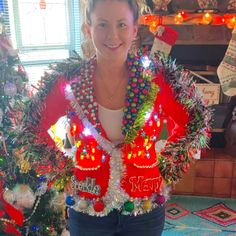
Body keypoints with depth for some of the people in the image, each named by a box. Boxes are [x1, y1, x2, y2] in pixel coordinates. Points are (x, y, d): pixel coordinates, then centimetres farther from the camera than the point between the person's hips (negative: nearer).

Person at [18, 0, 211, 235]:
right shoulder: (69, 82, -13)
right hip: (87, 208, 0)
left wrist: (168, 169, -2)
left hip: (145, 207, 1)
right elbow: (33, 130, 2)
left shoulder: (157, 76, -13)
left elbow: (198, 121, 0)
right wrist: (66, 170, 0)